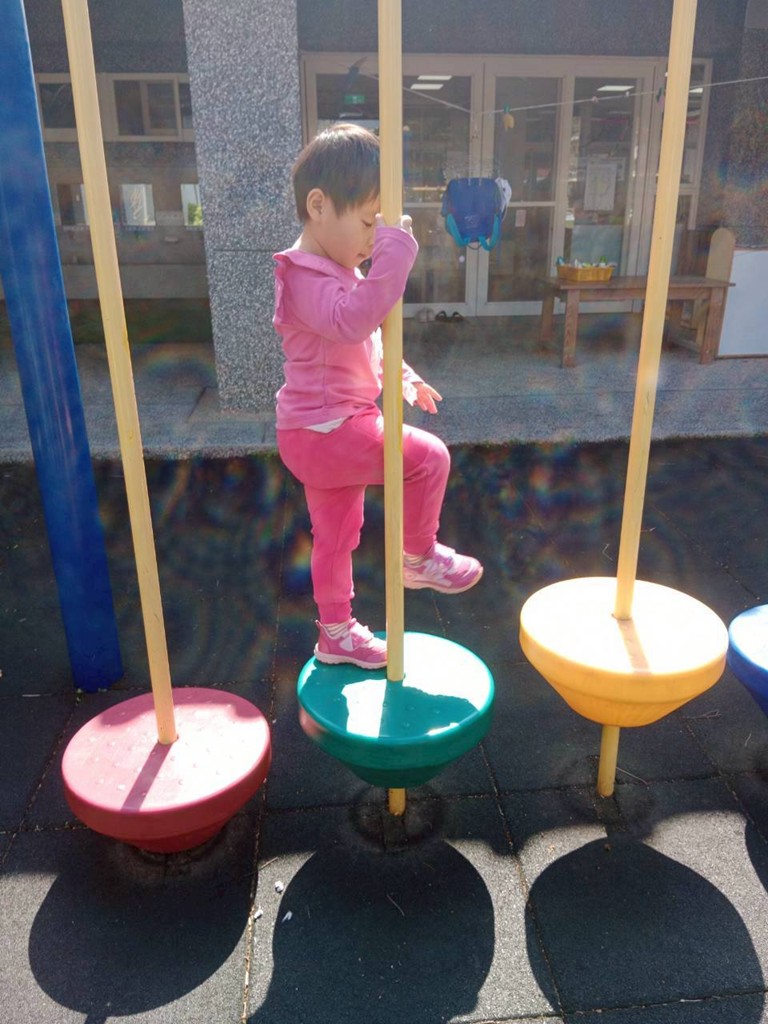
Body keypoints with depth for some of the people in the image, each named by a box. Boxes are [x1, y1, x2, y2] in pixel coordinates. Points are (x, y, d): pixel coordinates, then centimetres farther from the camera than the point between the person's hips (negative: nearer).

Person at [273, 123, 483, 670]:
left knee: (336, 535, 18)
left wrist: (404, 378, 24)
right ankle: (419, 557, 5)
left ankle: (336, 634, 34)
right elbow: (351, 319, -41)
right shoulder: (307, 278, -19)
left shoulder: (337, 272, 16)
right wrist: (395, 255, -42)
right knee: (427, 455, -17)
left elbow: (365, 344, 29)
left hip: (330, 431, 11)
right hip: (324, 432, -11)